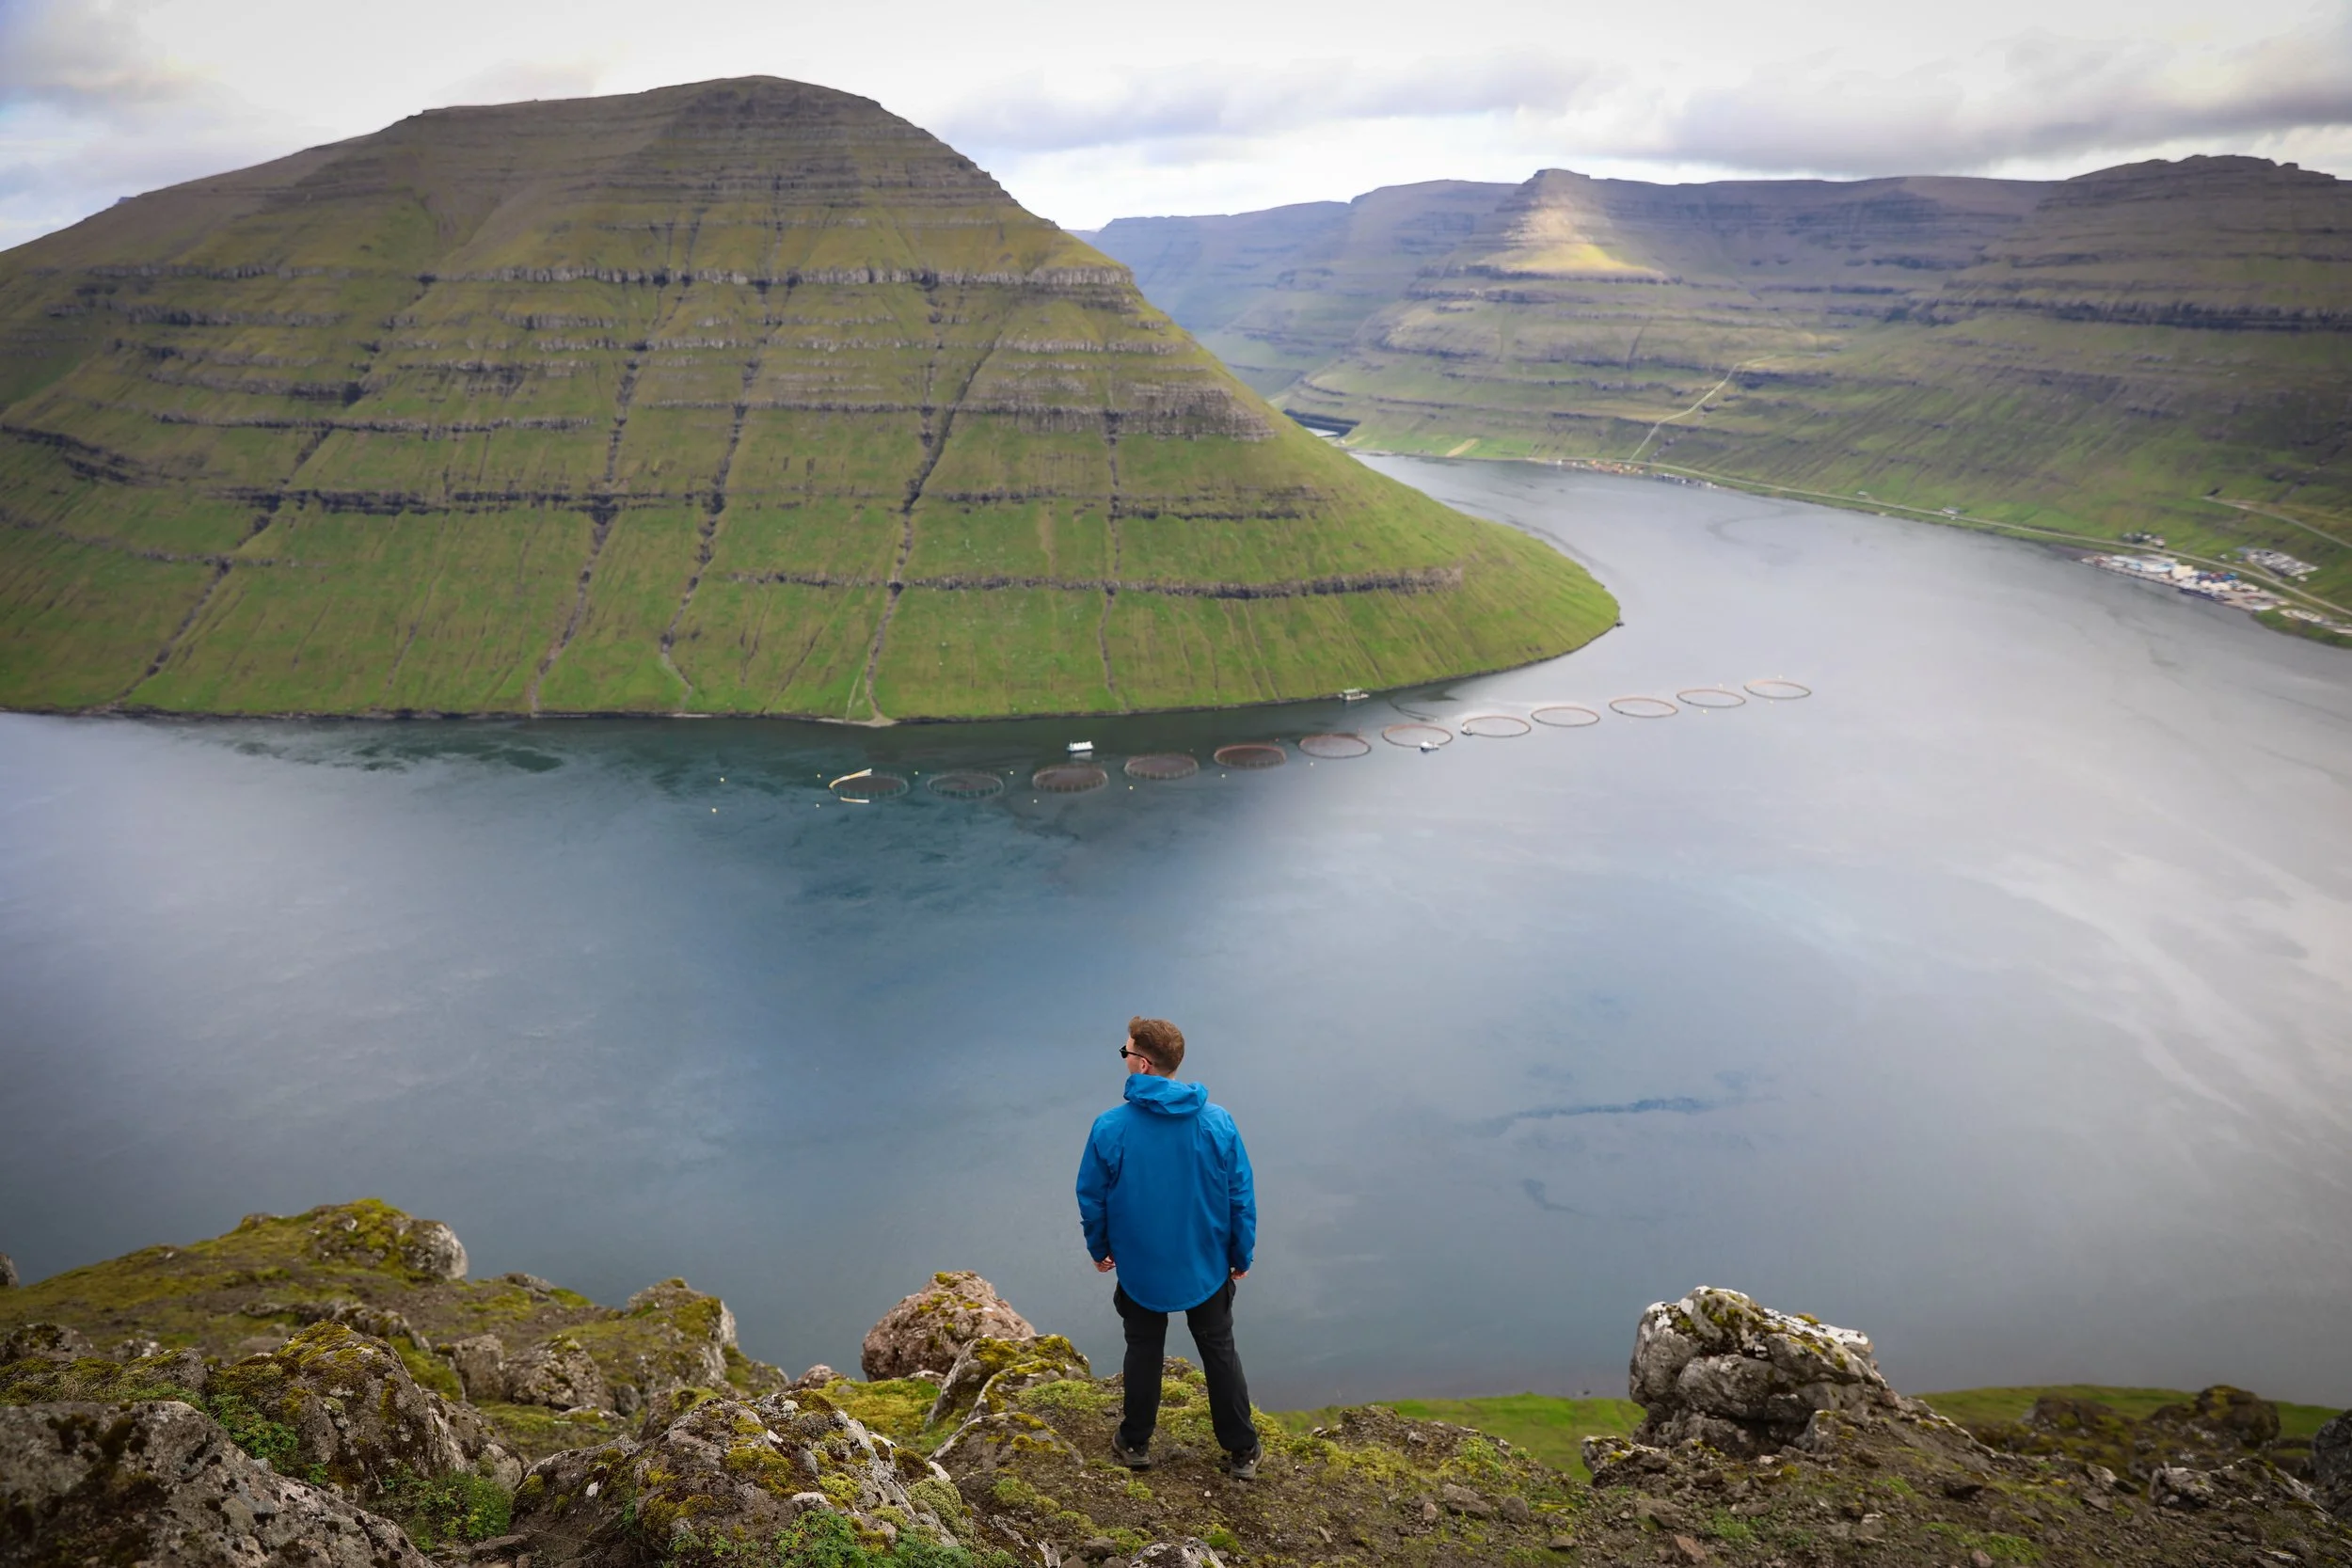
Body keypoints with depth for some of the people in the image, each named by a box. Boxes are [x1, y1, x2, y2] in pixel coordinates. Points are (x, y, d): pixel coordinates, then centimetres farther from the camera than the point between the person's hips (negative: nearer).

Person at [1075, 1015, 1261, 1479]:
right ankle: (1242, 1452, 29)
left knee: (1144, 1352, 21)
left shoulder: (1111, 1127, -21)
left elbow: (1092, 1199, -9)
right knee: (1220, 1351, 19)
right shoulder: (1218, 1122, -17)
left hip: (1140, 1268, -1)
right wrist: (1241, 1256, 7)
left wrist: (1099, 1249, 10)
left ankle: (1135, 1444, 37)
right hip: (1207, 1267, 1)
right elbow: (1241, 1198, -9)